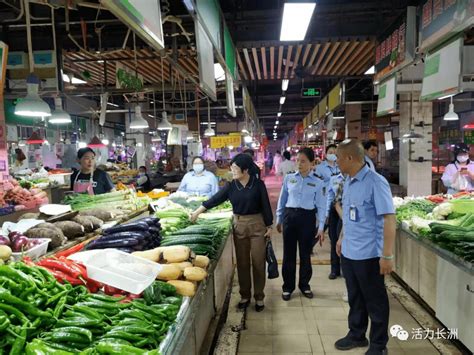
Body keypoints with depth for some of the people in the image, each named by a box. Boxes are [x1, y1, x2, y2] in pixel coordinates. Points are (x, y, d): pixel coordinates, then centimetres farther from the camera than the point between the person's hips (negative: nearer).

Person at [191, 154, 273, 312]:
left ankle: (259, 297, 20)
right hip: (239, 225, 3)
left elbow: (266, 206, -5)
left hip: (257, 225, -3)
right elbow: (215, 199, -3)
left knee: (258, 262, 5)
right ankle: (245, 295, 25)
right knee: (242, 262, 10)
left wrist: (269, 226, -4)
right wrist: (198, 211, -7)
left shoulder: (258, 184, -8)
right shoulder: (231, 186, -1)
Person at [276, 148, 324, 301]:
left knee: (305, 254, 11)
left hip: (307, 218, 0)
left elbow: (319, 205, 2)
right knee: (288, 253, 7)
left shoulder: (317, 182, 0)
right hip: (290, 216, 1)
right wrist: (279, 219, 10)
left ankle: (304, 285, 31)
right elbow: (282, 200, 9)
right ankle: (288, 286, 22)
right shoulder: (289, 178, 2)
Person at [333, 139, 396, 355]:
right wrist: (343, 238, 19)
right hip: (348, 252, 7)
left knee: (375, 300, 11)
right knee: (355, 297, 20)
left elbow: (389, 219, -20)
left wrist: (387, 256, -22)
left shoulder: (375, 182, -19)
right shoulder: (348, 181, 5)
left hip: (368, 254, -7)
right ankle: (356, 335, 38)